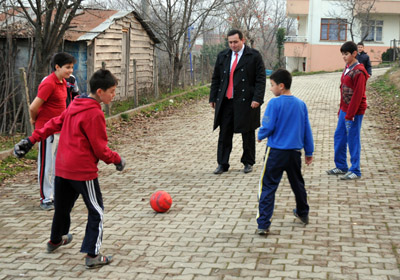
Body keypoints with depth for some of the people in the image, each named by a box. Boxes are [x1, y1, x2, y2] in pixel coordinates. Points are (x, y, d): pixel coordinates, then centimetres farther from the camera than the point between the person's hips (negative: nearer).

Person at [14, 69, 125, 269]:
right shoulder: (95, 114, -17)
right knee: (96, 212, 3)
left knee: (62, 207, 26)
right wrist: (117, 160, 0)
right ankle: (92, 256, 1)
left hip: (62, 168, 8)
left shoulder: (75, 106, 8)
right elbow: (100, 149, -15)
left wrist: (32, 140, 18)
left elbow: (55, 123, 14)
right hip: (83, 170, -8)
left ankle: (55, 241, 46)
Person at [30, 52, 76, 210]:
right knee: (46, 166, 1)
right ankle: (45, 199, 11)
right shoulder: (49, 83, -20)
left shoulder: (63, 82, 9)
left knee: (57, 166, 15)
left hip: (59, 130, 9)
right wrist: (35, 120, -2)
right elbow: (33, 107, -20)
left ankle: (55, 196, 25)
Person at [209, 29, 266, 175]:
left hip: (246, 102, -4)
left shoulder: (254, 56, -2)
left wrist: (257, 99, -14)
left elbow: (260, 79, -5)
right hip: (225, 102, 4)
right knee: (224, 133, 4)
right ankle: (222, 164, 11)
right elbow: (216, 79, 16)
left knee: (248, 134, 7)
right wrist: (213, 98, 9)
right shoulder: (222, 56, 12)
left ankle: (248, 163, 21)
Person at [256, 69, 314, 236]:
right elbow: (307, 130, 10)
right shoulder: (301, 104, 4)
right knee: (297, 184, 24)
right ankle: (303, 214, 42)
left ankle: (263, 225, -9)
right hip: (295, 152, 5)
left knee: (268, 187, -3)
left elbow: (267, 127, -14)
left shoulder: (274, 103, -12)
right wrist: (309, 152, 18)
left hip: (276, 152, -5)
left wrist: (260, 136, 8)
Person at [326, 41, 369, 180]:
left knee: (353, 139, -2)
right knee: (339, 137, 14)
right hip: (345, 110, 9)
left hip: (354, 111, -9)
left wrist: (350, 115, -19)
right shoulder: (347, 69, 11)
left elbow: (358, 95, -19)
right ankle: (341, 167, 26)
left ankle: (355, 171, 7)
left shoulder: (358, 72, -16)